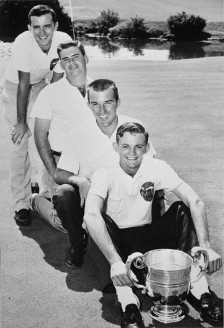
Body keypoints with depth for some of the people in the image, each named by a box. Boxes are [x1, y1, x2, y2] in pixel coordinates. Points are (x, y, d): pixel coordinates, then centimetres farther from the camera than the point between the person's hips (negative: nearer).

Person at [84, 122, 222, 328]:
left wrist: (205, 247, -35)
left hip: (147, 238, 3)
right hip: (117, 241, -2)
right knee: (101, 221, -33)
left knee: (181, 210, -20)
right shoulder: (105, 174, -19)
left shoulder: (156, 168, -11)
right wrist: (115, 261, -51)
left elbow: (195, 202, -20)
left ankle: (199, 288, -22)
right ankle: (127, 301, -38)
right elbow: (91, 215, -38)